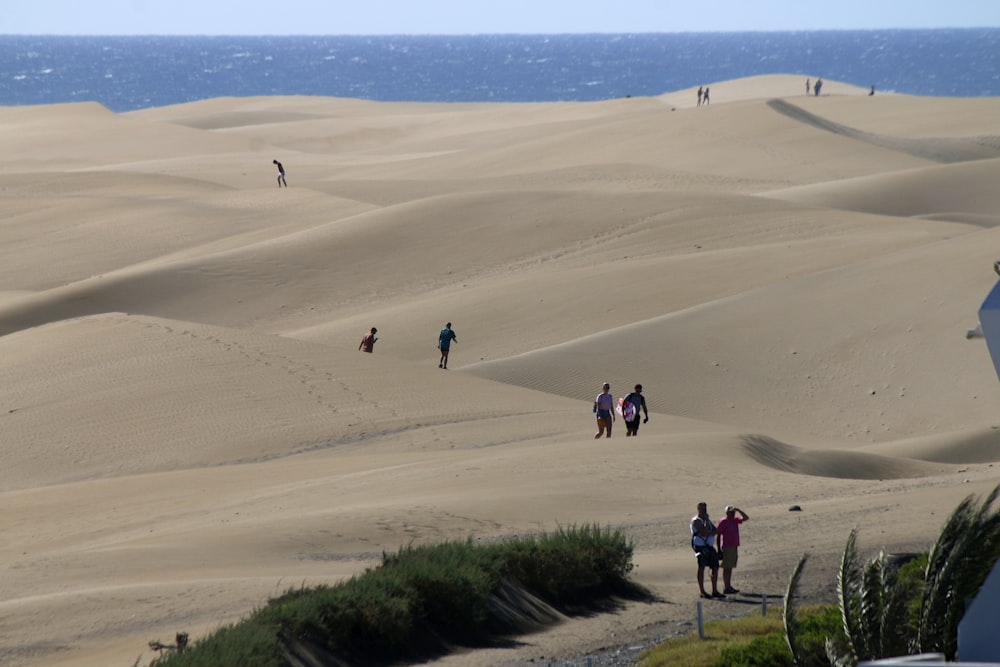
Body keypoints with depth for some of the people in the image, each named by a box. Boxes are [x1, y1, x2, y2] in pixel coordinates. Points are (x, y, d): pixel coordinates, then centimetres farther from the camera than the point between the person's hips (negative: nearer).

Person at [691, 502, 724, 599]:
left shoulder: (707, 520, 17)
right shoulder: (696, 521, -9)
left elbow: (716, 531, 6)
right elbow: (704, 533, -22)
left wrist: (709, 533, -13)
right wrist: (706, 521, -18)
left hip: (709, 547, 8)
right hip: (700, 547, -8)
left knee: (715, 568, 6)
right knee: (701, 568, -4)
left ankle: (715, 591, 11)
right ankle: (702, 592, -1)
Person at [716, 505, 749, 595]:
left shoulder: (735, 520, 12)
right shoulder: (723, 521, -9)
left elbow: (745, 518, 11)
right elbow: (718, 535, -10)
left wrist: (738, 510, -1)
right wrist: (719, 549, -13)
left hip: (734, 547, 7)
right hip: (726, 547, -7)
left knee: (730, 568, 11)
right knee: (726, 568, -5)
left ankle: (729, 586, 17)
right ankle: (726, 588, -4)